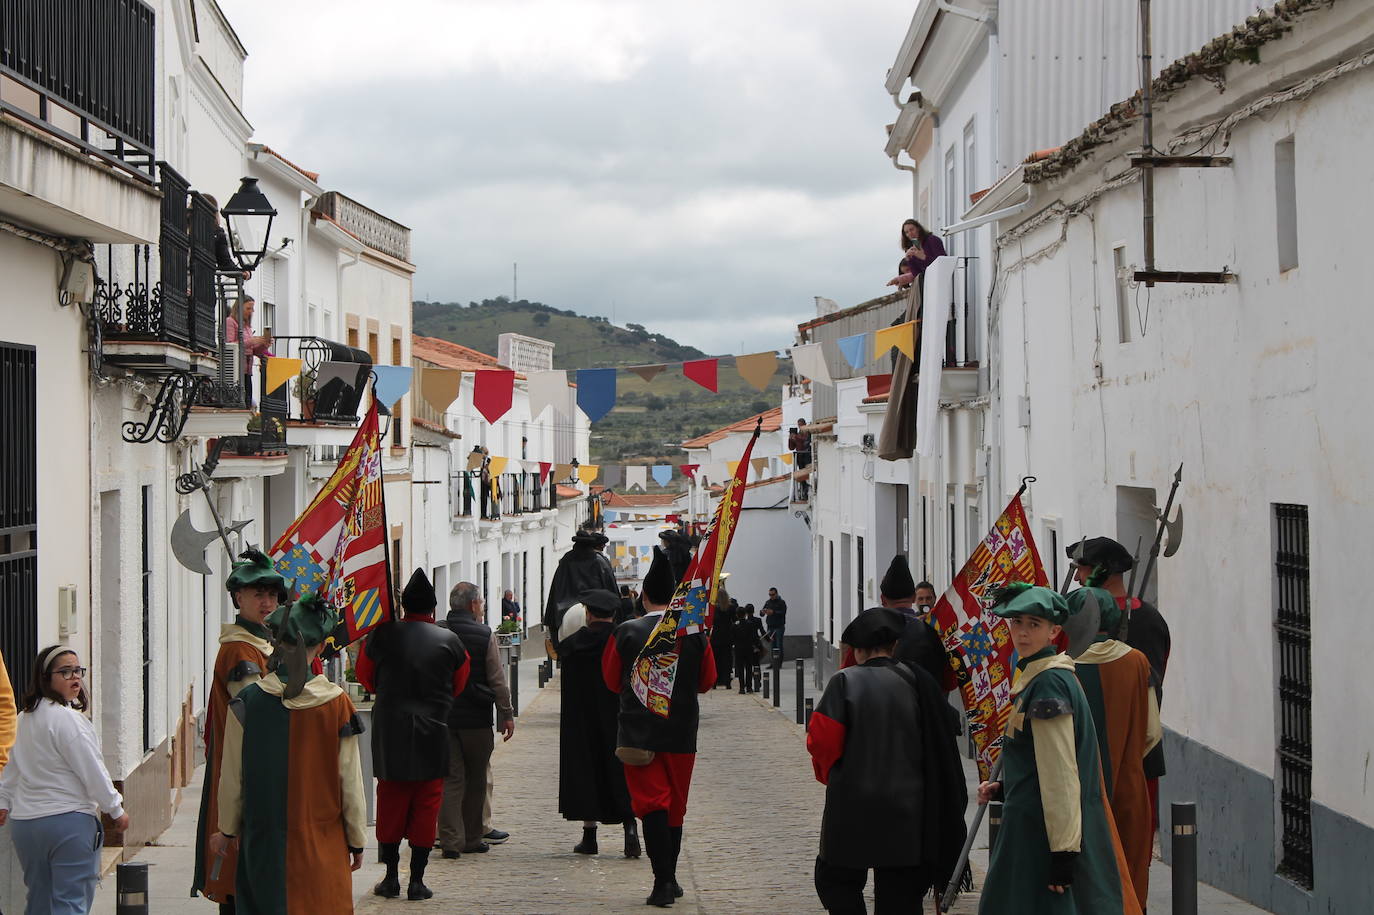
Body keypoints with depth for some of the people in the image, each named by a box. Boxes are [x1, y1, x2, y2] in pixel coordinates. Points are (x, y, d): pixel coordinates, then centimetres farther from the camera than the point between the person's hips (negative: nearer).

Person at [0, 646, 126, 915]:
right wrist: (115, 809, -2)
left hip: (24, 822, 8)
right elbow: (92, 771, -13)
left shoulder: (24, 718, 10)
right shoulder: (68, 719, -15)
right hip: (69, 821, -8)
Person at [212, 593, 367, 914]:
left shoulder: (247, 701, -7)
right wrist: (357, 840, 9)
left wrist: (226, 830, 16)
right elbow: (350, 782, -3)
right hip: (322, 840, -1)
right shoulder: (337, 703, -9)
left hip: (263, 842, 1)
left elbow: (232, 777, 1)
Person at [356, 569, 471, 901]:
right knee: (427, 804, 5)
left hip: (389, 733, 1)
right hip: (433, 733, -1)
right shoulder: (449, 640, -4)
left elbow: (365, 677, 11)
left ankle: (391, 877, 14)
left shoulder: (383, 635, -5)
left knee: (390, 802, 11)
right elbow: (459, 684, 11)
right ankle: (417, 879, 4)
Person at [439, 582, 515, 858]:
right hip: (477, 720, -2)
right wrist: (507, 715, 1)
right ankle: (473, 838, 17)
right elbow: (497, 680, -8)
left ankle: (451, 839, -4)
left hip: (442, 718, 2)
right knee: (476, 780, 10)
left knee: (451, 779, 4)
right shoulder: (484, 635, -8)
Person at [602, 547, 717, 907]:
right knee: (675, 807, 14)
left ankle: (662, 881, -13)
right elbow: (707, 681, 9)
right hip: (681, 732, 2)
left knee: (651, 803, -1)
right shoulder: (695, 633, -4)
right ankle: (670, 879, 23)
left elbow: (611, 680, 6)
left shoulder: (625, 633, -7)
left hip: (637, 735, -2)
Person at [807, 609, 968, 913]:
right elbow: (942, 746, 4)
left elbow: (822, 741, -12)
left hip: (852, 810, -3)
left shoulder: (845, 682, -9)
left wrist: (829, 774, 9)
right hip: (906, 812, 3)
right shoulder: (918, 681, 0)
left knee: (836, 880, 14)